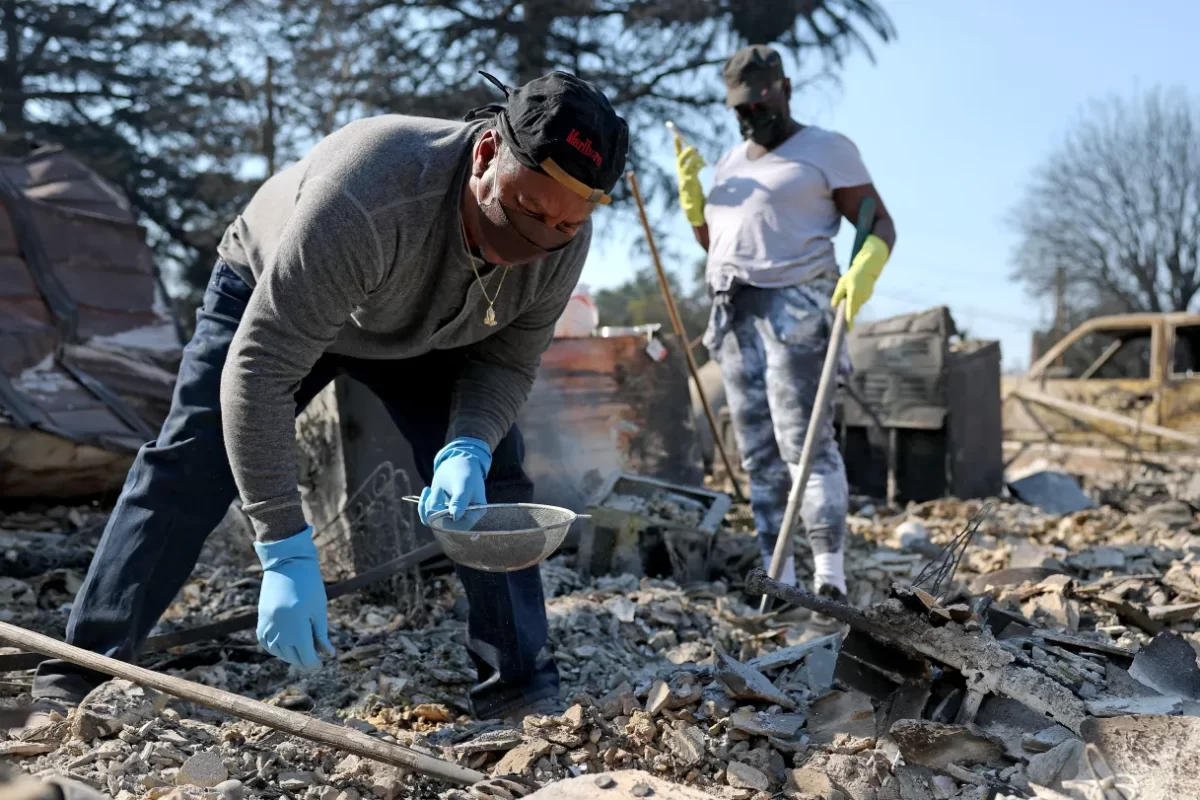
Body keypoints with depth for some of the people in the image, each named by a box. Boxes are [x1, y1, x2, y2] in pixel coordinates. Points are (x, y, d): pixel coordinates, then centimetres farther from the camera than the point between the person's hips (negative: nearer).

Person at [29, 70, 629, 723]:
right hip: (267, 297, -3)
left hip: (424, 334, 4)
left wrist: (468, 448, -38)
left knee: (492, 477, -10)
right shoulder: (363, 202, -46)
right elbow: (257, 370, -45)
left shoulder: (564, 239, -28)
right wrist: (286, 556, -46)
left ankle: (524, 690, 1)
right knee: (188, 468, -11)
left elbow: (507, 361, -15)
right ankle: (80, 675, 2)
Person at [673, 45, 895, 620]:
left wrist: (864, 269, -23)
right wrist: (689, 190, 7)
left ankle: (831, 580, -14)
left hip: (797, 307, -6)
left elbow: (880, 224, -2)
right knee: (758, 451, 4)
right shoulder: (730, 163, 22)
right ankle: (777, 579, 8)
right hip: (734, 314, 7)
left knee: (805, 440, -15)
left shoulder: (826, 150, 3)